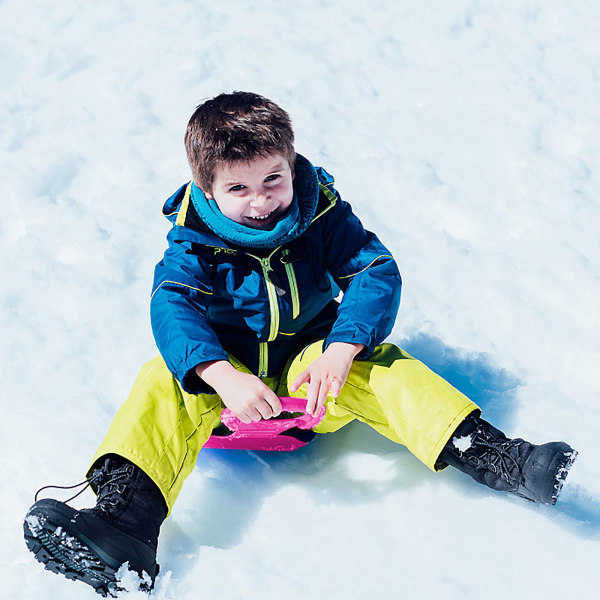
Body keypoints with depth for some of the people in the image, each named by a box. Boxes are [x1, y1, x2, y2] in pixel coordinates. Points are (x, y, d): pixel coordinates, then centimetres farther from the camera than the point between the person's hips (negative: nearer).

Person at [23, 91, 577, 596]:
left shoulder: (322, 214, -7)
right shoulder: (195, 240, -11)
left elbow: (377, 274, -15)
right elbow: (172, 306, -26)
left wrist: (341, 350, -33)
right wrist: (224, 377, -45)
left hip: (309, 371, 1)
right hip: (228, 372, -1)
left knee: (379, 366, -26)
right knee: (166, 383, -29)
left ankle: (496, 459, -30)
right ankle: (126, 524, -49)